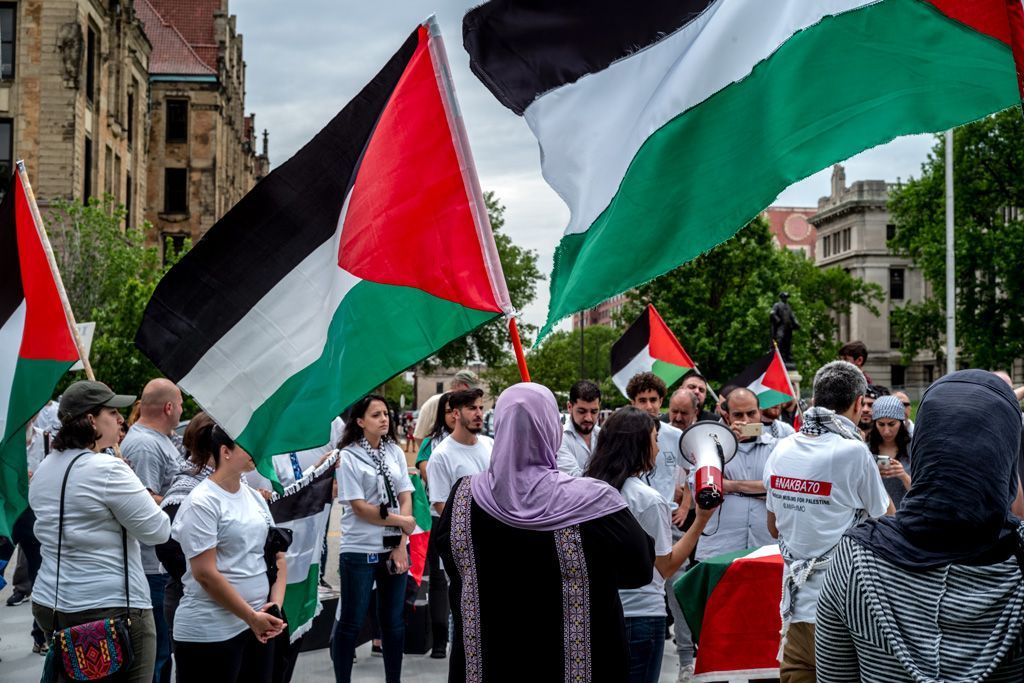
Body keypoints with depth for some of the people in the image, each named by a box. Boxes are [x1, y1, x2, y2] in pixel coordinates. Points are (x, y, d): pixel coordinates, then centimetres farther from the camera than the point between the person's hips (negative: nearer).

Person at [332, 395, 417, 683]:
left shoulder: (395, 452, 6)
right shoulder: (349, 456, -8)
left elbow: (406, 498, 3)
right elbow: (359, 507, -12)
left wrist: (401, 544, -6)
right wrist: (401, 521, -9)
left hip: (394, 549, 5)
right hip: (360, 551, -5)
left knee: (393, 621, 12)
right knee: (351, 622, 3)